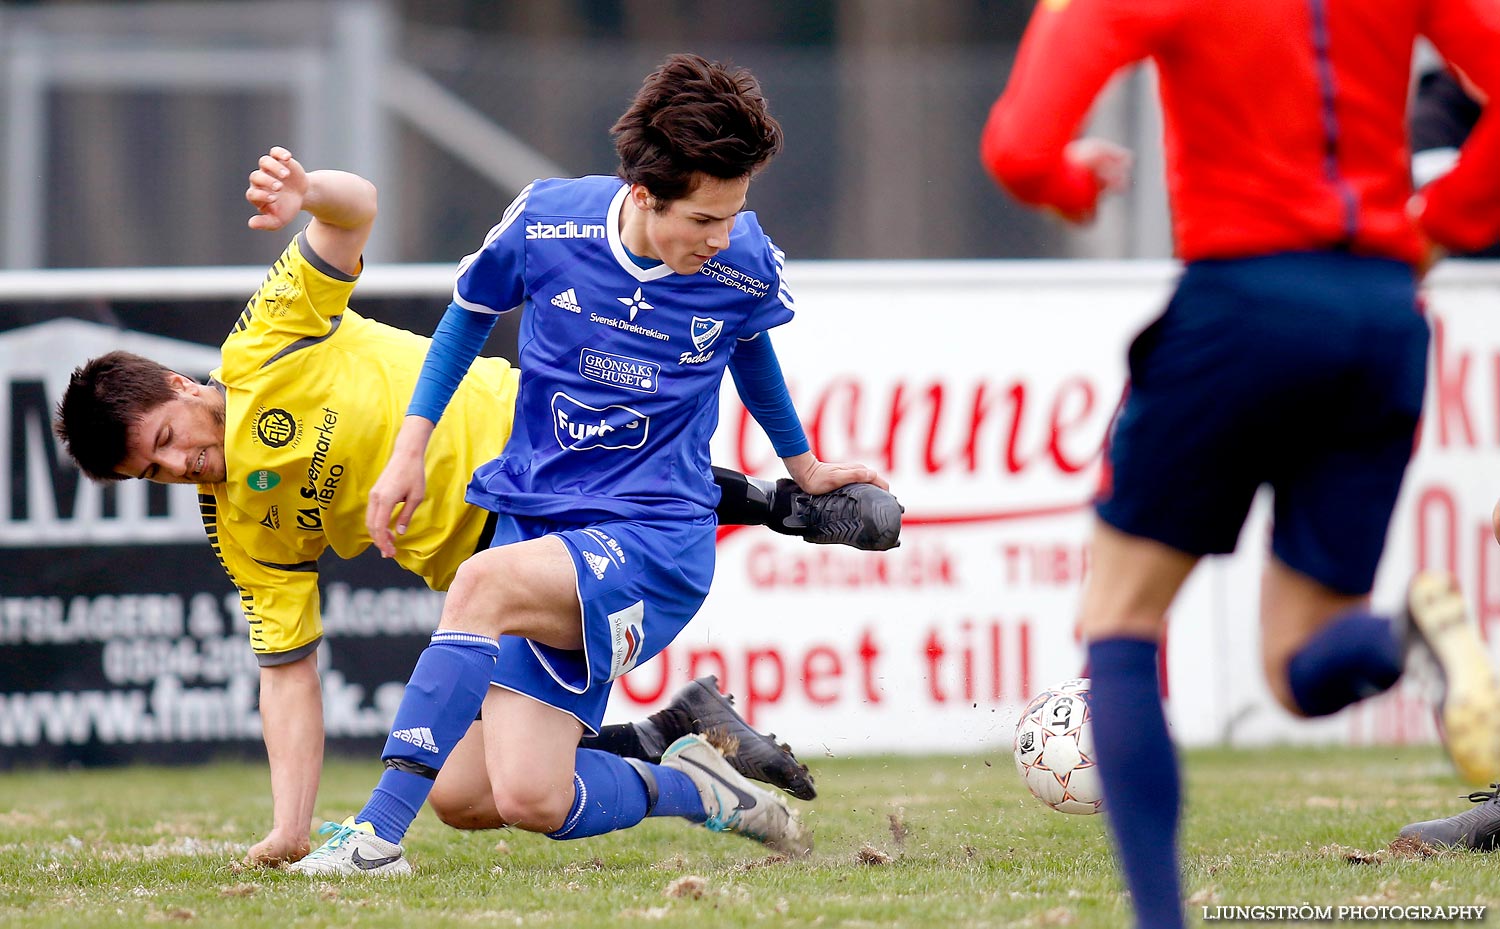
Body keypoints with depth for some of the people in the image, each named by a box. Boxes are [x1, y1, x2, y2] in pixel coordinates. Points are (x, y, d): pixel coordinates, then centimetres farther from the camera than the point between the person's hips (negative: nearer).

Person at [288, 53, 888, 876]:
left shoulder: (746, 267, -5)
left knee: (486, 585, -34)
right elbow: (469, 313, 15)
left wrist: (801, 466, 37)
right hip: (533, 521, 3)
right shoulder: (545, 221, -6)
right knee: (498, 798, -10)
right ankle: (693, 790, 17)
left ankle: (379, 832, -32)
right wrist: (409, 449, 7)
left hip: (654, 536, -3)